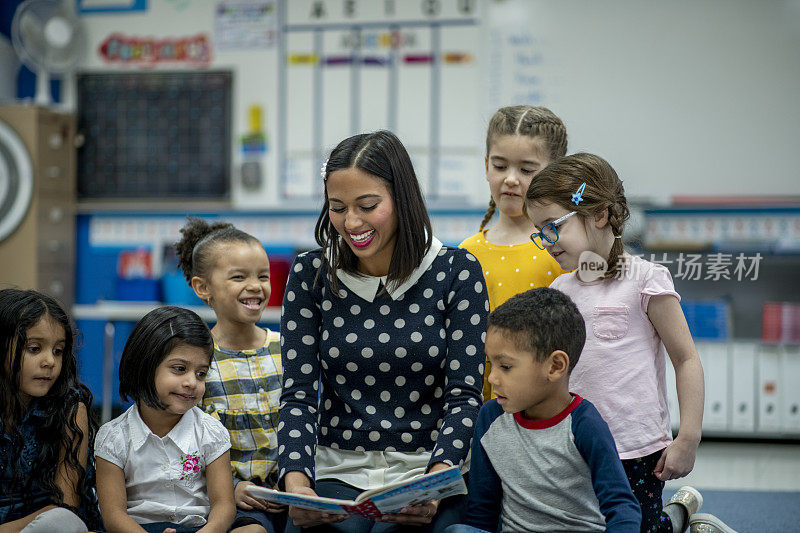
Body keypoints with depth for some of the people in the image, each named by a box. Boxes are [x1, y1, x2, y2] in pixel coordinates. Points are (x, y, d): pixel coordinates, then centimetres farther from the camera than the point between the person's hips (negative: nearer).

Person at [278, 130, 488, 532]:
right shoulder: (310, 275, 4)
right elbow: (299, 394, 1)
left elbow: (464, 394, -5)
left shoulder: (456, 272, -1)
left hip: (428, 469, -1)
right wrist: (296, 482, -18)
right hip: (338, 471, 1)